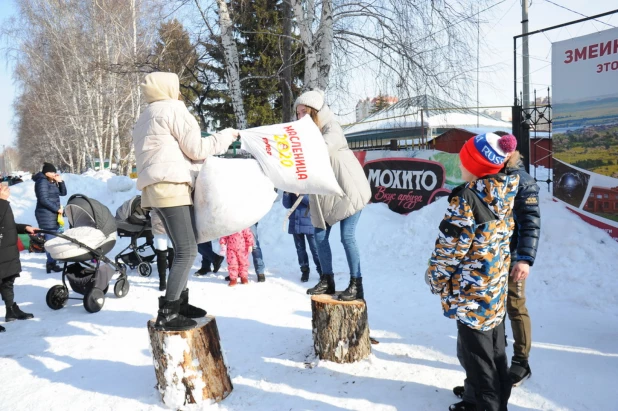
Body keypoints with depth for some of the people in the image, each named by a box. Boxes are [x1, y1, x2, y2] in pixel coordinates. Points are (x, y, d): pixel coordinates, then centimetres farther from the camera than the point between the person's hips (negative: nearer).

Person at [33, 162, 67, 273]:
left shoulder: (52, 182, 16)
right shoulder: (42, 182, -11)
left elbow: (63, 193, 17)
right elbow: (43, 200, -19)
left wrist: (60, 182, 2)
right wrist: (57, 209, -14)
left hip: (53, 214, 9)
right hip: (46, 215, -9)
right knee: (51, 239, -11)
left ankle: (52, 261, 15)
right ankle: (51, 263, -8)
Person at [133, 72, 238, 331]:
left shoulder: (146, 117, 29)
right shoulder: (172, 108, 0)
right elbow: (195, 148, -5)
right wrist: (227, 136, 6)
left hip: (160, 187, 10)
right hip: (170, 186, -10)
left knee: (184, 249, 13)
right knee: (187, 251, -13)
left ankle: (179, 303, 17)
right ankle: (167, 315, -14)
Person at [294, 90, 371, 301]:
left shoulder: (332, 129, -13)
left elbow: (323, 146, -36)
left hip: (349, 189, -7)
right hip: (325, 194, 7)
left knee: (347, 236, -11)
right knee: (320, 236, 5)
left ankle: (356, 285, 0)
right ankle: (327, 281, 19)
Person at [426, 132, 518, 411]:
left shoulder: (467, 196, -21)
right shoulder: (506, 192, 2)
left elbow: (450, 245, -18)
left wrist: (436, 279, -6)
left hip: (471, 291, -8)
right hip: (496, 288, 9)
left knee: (476, 353, 7)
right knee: (495, 350, 22)